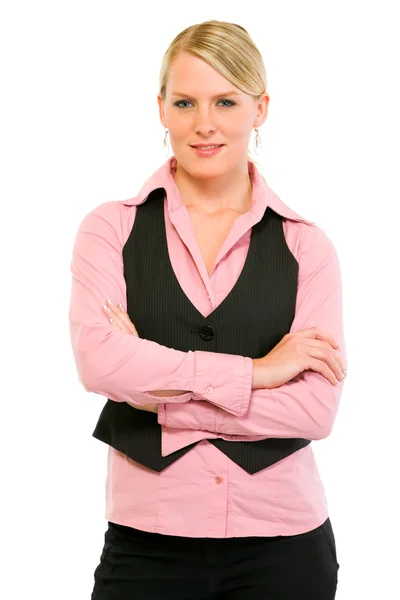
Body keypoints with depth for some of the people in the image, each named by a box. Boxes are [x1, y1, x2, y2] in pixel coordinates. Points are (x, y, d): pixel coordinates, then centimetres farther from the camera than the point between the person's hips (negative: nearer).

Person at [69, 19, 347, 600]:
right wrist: (253, 371, -14)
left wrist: (159, 394, -12)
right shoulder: (111, 228, 0)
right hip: (147, 541, 0)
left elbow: (318, 408, -9)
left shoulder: (306, 245, 0)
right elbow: (97, 359, -16)